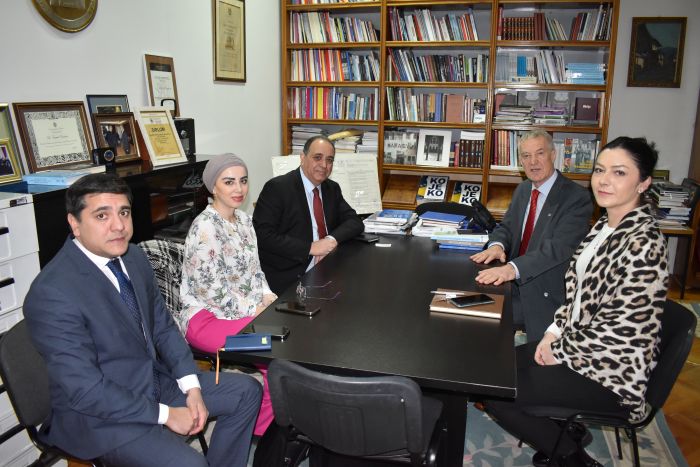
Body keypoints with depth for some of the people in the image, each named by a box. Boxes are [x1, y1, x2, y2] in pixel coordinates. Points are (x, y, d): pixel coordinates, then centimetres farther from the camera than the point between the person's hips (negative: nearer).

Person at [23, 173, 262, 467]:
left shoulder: (133, 257, -1)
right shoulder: (53, 293, -25)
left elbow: (163, 327, 6)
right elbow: (85, 390, -24)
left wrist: (192, 387, -5)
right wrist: (165, 414, -19)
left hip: (156, 379, 8)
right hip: (98, 412, -8)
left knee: (247, 391, 8)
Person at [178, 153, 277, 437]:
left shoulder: (243, 219, 8)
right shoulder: (205, 228, -18)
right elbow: (212, 291, -20)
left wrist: (267, 296, -1)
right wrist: (256, 311, -16)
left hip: (250, 308, 8)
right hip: (206, 317, -7)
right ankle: (262, 427, 3)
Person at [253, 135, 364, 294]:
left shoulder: (332, 188, 12)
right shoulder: (277, 187, -8)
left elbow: (354, 222, 9)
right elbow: (263, 235, -15)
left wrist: (333, 239, -12)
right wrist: (310, 247, -21)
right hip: (288, 277, -7)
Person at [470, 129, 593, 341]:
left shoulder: (577, 197, -12)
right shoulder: (522, 190, 12)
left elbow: (560, 247, -24)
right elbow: (506, 226, 12)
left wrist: (513, 268, -38)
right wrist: (497, 245, -14)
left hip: (545, 294, -6)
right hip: (514, 284, 6)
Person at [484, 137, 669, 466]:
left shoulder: (643, 245, -25)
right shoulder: (604, 226, 4)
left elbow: (617, 331, -25)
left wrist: (558, 349, -13)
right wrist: (554, 332, 0)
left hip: (609, 372, -9)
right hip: (577, 347, 9)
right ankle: (567, 430, 26)